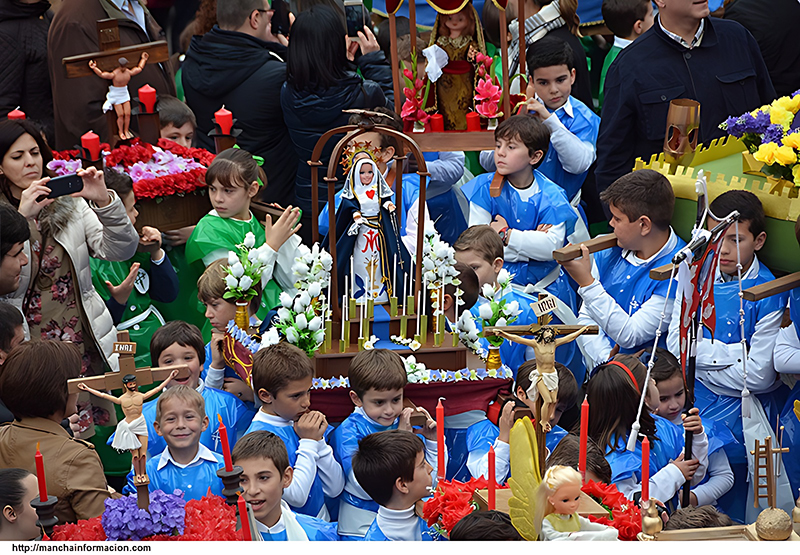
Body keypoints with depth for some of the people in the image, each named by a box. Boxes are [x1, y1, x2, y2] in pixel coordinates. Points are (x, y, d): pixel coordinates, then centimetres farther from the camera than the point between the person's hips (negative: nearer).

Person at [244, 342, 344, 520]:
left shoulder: (305, 426, 7)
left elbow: (335, 490, 8)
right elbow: (296, 497, -16)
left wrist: (319, 441, -1)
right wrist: (308, 443, -9)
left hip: (322, 526, 5)